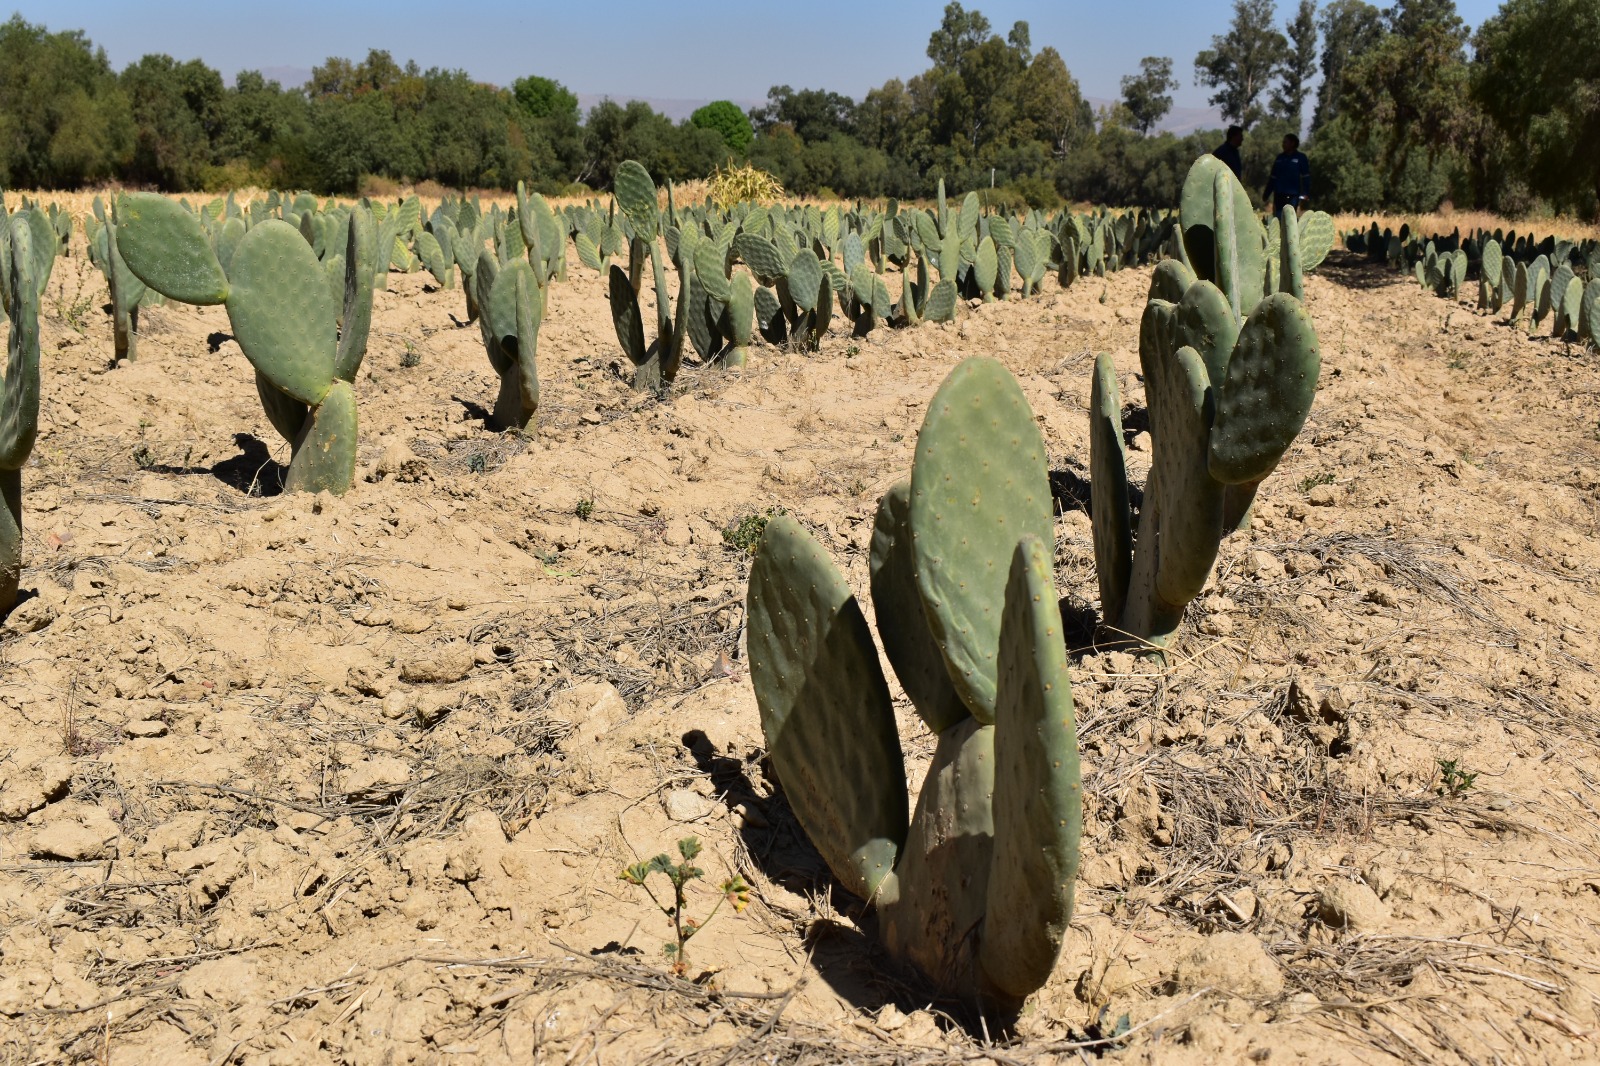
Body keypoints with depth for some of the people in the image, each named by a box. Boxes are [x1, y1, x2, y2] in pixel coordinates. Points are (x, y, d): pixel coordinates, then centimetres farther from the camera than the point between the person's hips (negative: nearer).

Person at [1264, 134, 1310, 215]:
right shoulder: (1280, 157, 13)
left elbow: (1306, 178, -3)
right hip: (1279, 195, 4)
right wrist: (1266, 193, 11)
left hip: (1293, 196, -4)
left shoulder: (1301, 158, 0)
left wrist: (1305, 195, -11)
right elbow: (1273, 177, 16)